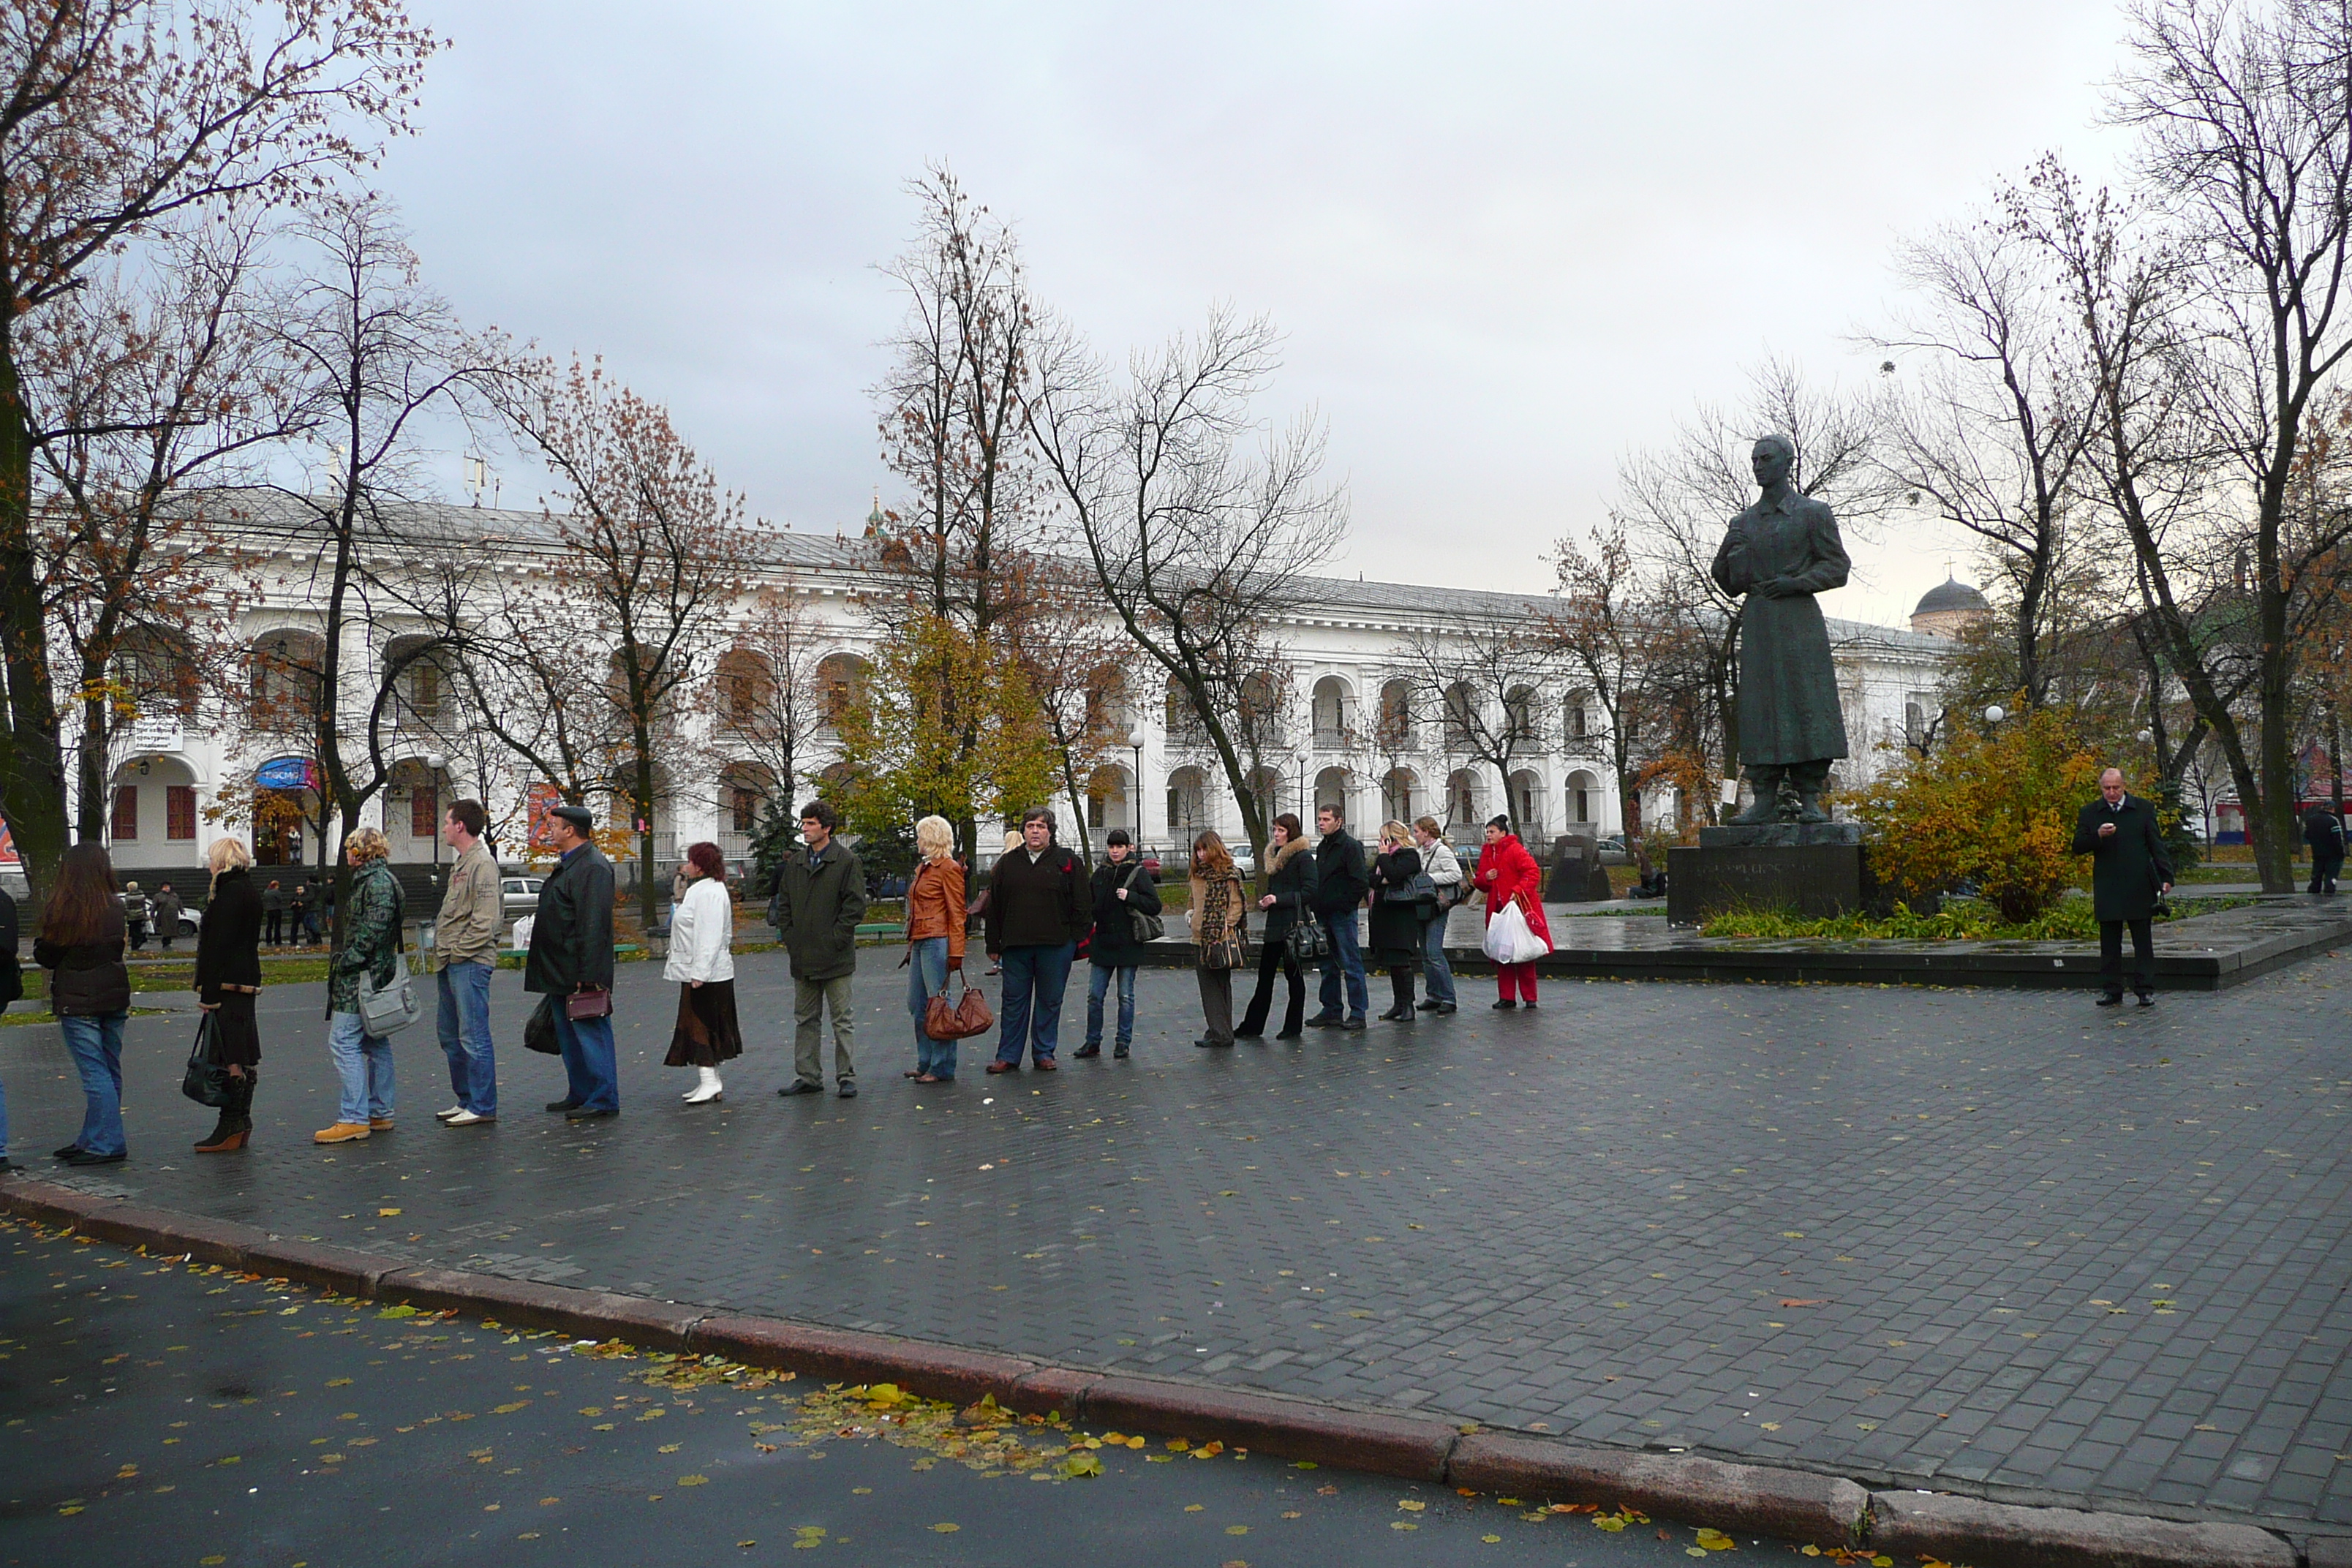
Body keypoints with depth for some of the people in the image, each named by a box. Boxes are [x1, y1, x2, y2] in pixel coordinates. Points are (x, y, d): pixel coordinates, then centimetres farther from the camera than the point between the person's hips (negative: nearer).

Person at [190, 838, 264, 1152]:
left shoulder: (230, 893, -14)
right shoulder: (249, 892, 17)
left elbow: (219, 946, -18)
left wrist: (209, 993, -18)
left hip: (228, 984, -10)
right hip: (246, 983, 10)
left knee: (229, 1057, -8)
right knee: (244, 1057, 12)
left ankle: (231, 1128, -7)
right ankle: (242, 1125, 18)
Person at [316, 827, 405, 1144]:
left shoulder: (377, 881, -14)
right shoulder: (372, 879, 19)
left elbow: (374, 929, -22)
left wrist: (348, 961, -18)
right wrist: (345, 960, 15)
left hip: (362, 976, -11)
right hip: (374, 976, 11)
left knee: (344, 1042, -11)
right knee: (374, 1044, 13)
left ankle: (354, 1119, -11)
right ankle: (380, 1114, 18)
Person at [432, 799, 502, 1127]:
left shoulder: (482, 864, -13)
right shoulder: (461, 864, 18)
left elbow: (486, 919, -20)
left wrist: (459, 951, -15)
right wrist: (442, 948, 12)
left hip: (470, 963, -11)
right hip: (450, 964, 11)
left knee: (473, 1036, -7)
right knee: (450, 1035, 15)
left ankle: (482, 1107, -2)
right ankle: (466, 1100, 24)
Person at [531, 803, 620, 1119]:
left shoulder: (593, 867, -16)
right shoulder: (568, 864, 17)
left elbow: (594, 925, -22)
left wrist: (588, 975, -25)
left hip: (580, 973, -11)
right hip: (560, 974, 11)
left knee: (591, 1034, -6)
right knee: (568, 1034, 16)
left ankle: (604, 1101, -1)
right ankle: (579, 1095, 26)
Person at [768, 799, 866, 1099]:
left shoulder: (846, 862, -7)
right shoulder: (794, 865, 10)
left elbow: (855, 905, -10)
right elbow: (783, 904, 16)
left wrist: (836, 939, -13)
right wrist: (789, 937, 5)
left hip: (835, 958, -6)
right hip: (803, 958, 6)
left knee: (842, 1019, 1)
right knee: (805, 1019, 12)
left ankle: (846, 1077, 7)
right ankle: (807, 1076, 20)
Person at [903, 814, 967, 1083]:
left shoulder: (949, 868, -9)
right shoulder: (923, 868, 18)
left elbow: (956, 914, -13)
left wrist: (955, 952, -17)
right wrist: (911, 945, 18)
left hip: (937, 941, -10)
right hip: (919, 942, 10)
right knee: (917, 1004, 12)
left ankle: (942, 1068, 0)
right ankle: (926, 1063, 21)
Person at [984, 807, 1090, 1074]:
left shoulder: (1067, 862, 3)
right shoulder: (1008, 863, 10)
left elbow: (1081, 906, 3)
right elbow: (994, 907, 12)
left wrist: (1076, 941, -4)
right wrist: (993, 944, 7)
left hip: (1055, 945, -2)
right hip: (1015, 946, 2)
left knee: (1050, 1001, 6)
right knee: (1014, 1002, 6)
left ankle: (1044, 1053, 18)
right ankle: (1008, 1057, 13)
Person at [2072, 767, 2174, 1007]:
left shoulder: (2144, 809, 4)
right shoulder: (2090, 813, 5)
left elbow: (2156, 845, 4)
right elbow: (2078, 847, 1)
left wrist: (2166, 876, -4)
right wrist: (2097, 835, -17)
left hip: (2140, 888, -1)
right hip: (2107, 890, 1)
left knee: (2143, 943, 4)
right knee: (2109, 944, 6)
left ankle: (2146, 990, 10)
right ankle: (2111, 991, 12)